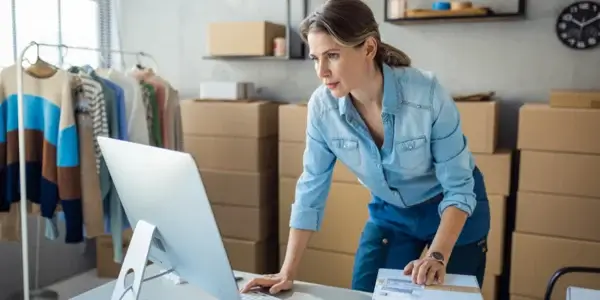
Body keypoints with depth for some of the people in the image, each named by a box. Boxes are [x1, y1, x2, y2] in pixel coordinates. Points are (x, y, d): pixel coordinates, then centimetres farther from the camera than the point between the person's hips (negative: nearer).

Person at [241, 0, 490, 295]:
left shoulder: (427, 93, -31)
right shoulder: (322, 106, -21)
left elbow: (458, 187, -23)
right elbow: (311, 188, -13)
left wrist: (437, 256, -35)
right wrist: (288, 272, -16)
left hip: (452, 207, -2)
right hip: (389, 211, 3)